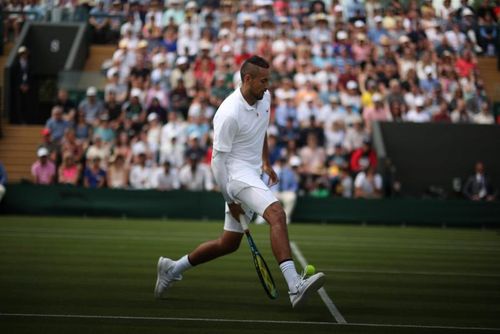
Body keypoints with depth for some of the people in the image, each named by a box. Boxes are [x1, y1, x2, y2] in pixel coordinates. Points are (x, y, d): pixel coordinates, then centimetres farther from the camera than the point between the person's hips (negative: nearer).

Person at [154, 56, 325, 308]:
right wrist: (230, 201, -14)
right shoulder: (229, 114, -20)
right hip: (236, 174, -9)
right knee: (277, 214, -31)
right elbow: (217, 160, -16)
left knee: (229, 244, 14)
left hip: (252, 175, 9)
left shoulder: (264, 98, 5)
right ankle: (295, 287, -43)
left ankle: (172, 268, 31)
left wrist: (265, 162, 26)